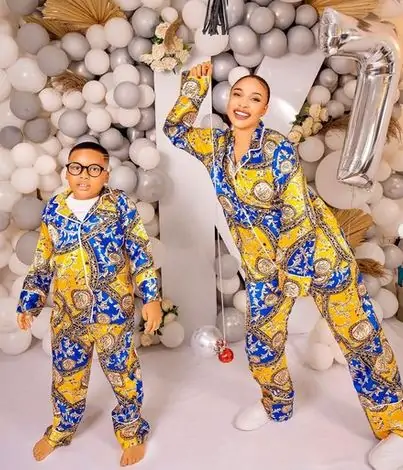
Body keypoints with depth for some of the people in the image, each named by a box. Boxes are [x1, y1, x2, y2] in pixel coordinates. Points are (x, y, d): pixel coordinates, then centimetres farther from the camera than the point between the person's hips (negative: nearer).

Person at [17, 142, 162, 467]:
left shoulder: (120, 205, -8)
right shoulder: (54, 209, 2)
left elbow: (141, 254, -7)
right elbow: (42, 262, 9)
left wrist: (151, 296, -12)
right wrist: (29, 302, 10)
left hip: (114, 310, -3)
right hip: (67, 312, 4)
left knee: (122, 371, 12)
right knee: (66, 373, 19)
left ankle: (131, 432, 36)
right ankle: (60, 430, 46)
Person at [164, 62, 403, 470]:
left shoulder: (278, 149, -18)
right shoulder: (215, 146, 1)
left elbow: (297, 216, -18)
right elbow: (175, 130, 13)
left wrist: (280, 270, -15)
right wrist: (194, 85, 3)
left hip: (314, 250, -5)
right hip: (262, 261, 6)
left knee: (358, 335, 0)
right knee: (260, 339, 12)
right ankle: (276, 405, 40)